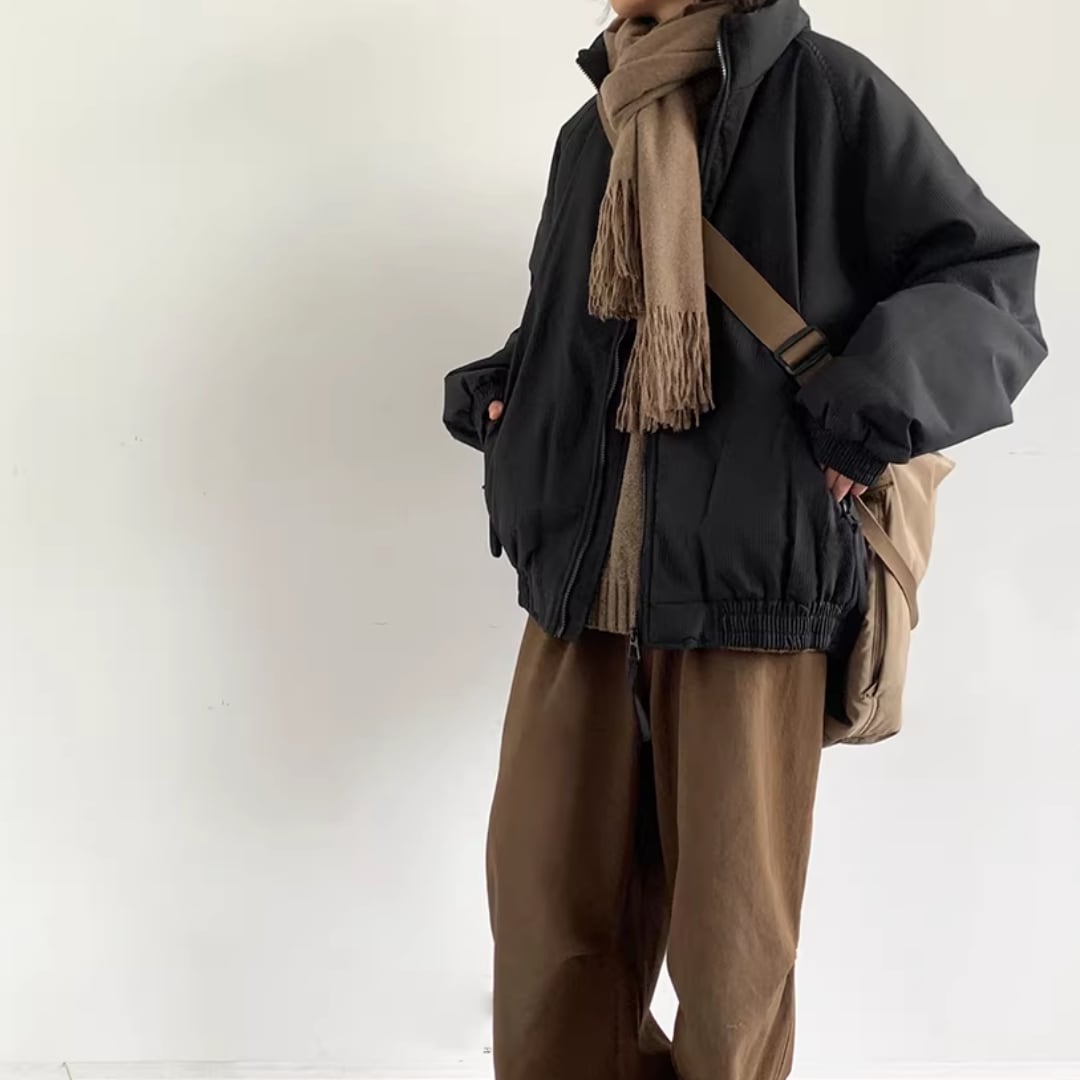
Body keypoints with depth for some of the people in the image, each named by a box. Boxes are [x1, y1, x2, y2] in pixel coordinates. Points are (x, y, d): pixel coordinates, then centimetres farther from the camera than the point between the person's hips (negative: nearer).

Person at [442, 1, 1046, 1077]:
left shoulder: (823, 92, -1)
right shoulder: (588, 135, 16)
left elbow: (991, 281, -2)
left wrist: (896, 378, -19)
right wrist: (498, 386, 9)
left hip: (750, 580, -4)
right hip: (582, 573, 5)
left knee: (731, 927, 4)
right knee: (545, 888, 7)